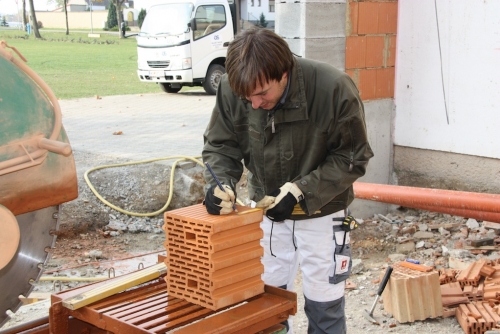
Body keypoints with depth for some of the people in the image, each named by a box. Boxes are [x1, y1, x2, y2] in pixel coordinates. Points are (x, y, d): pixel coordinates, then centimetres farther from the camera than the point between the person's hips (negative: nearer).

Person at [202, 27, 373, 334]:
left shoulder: (334, 89, -28)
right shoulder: (232, 89, -20)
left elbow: (352, 157, -17)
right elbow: (220, 145, -5)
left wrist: (299, 191, -26)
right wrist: (221, 182, -26)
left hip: (320, 213, -3)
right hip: (267, 211, 3)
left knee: (324, 305, 8)